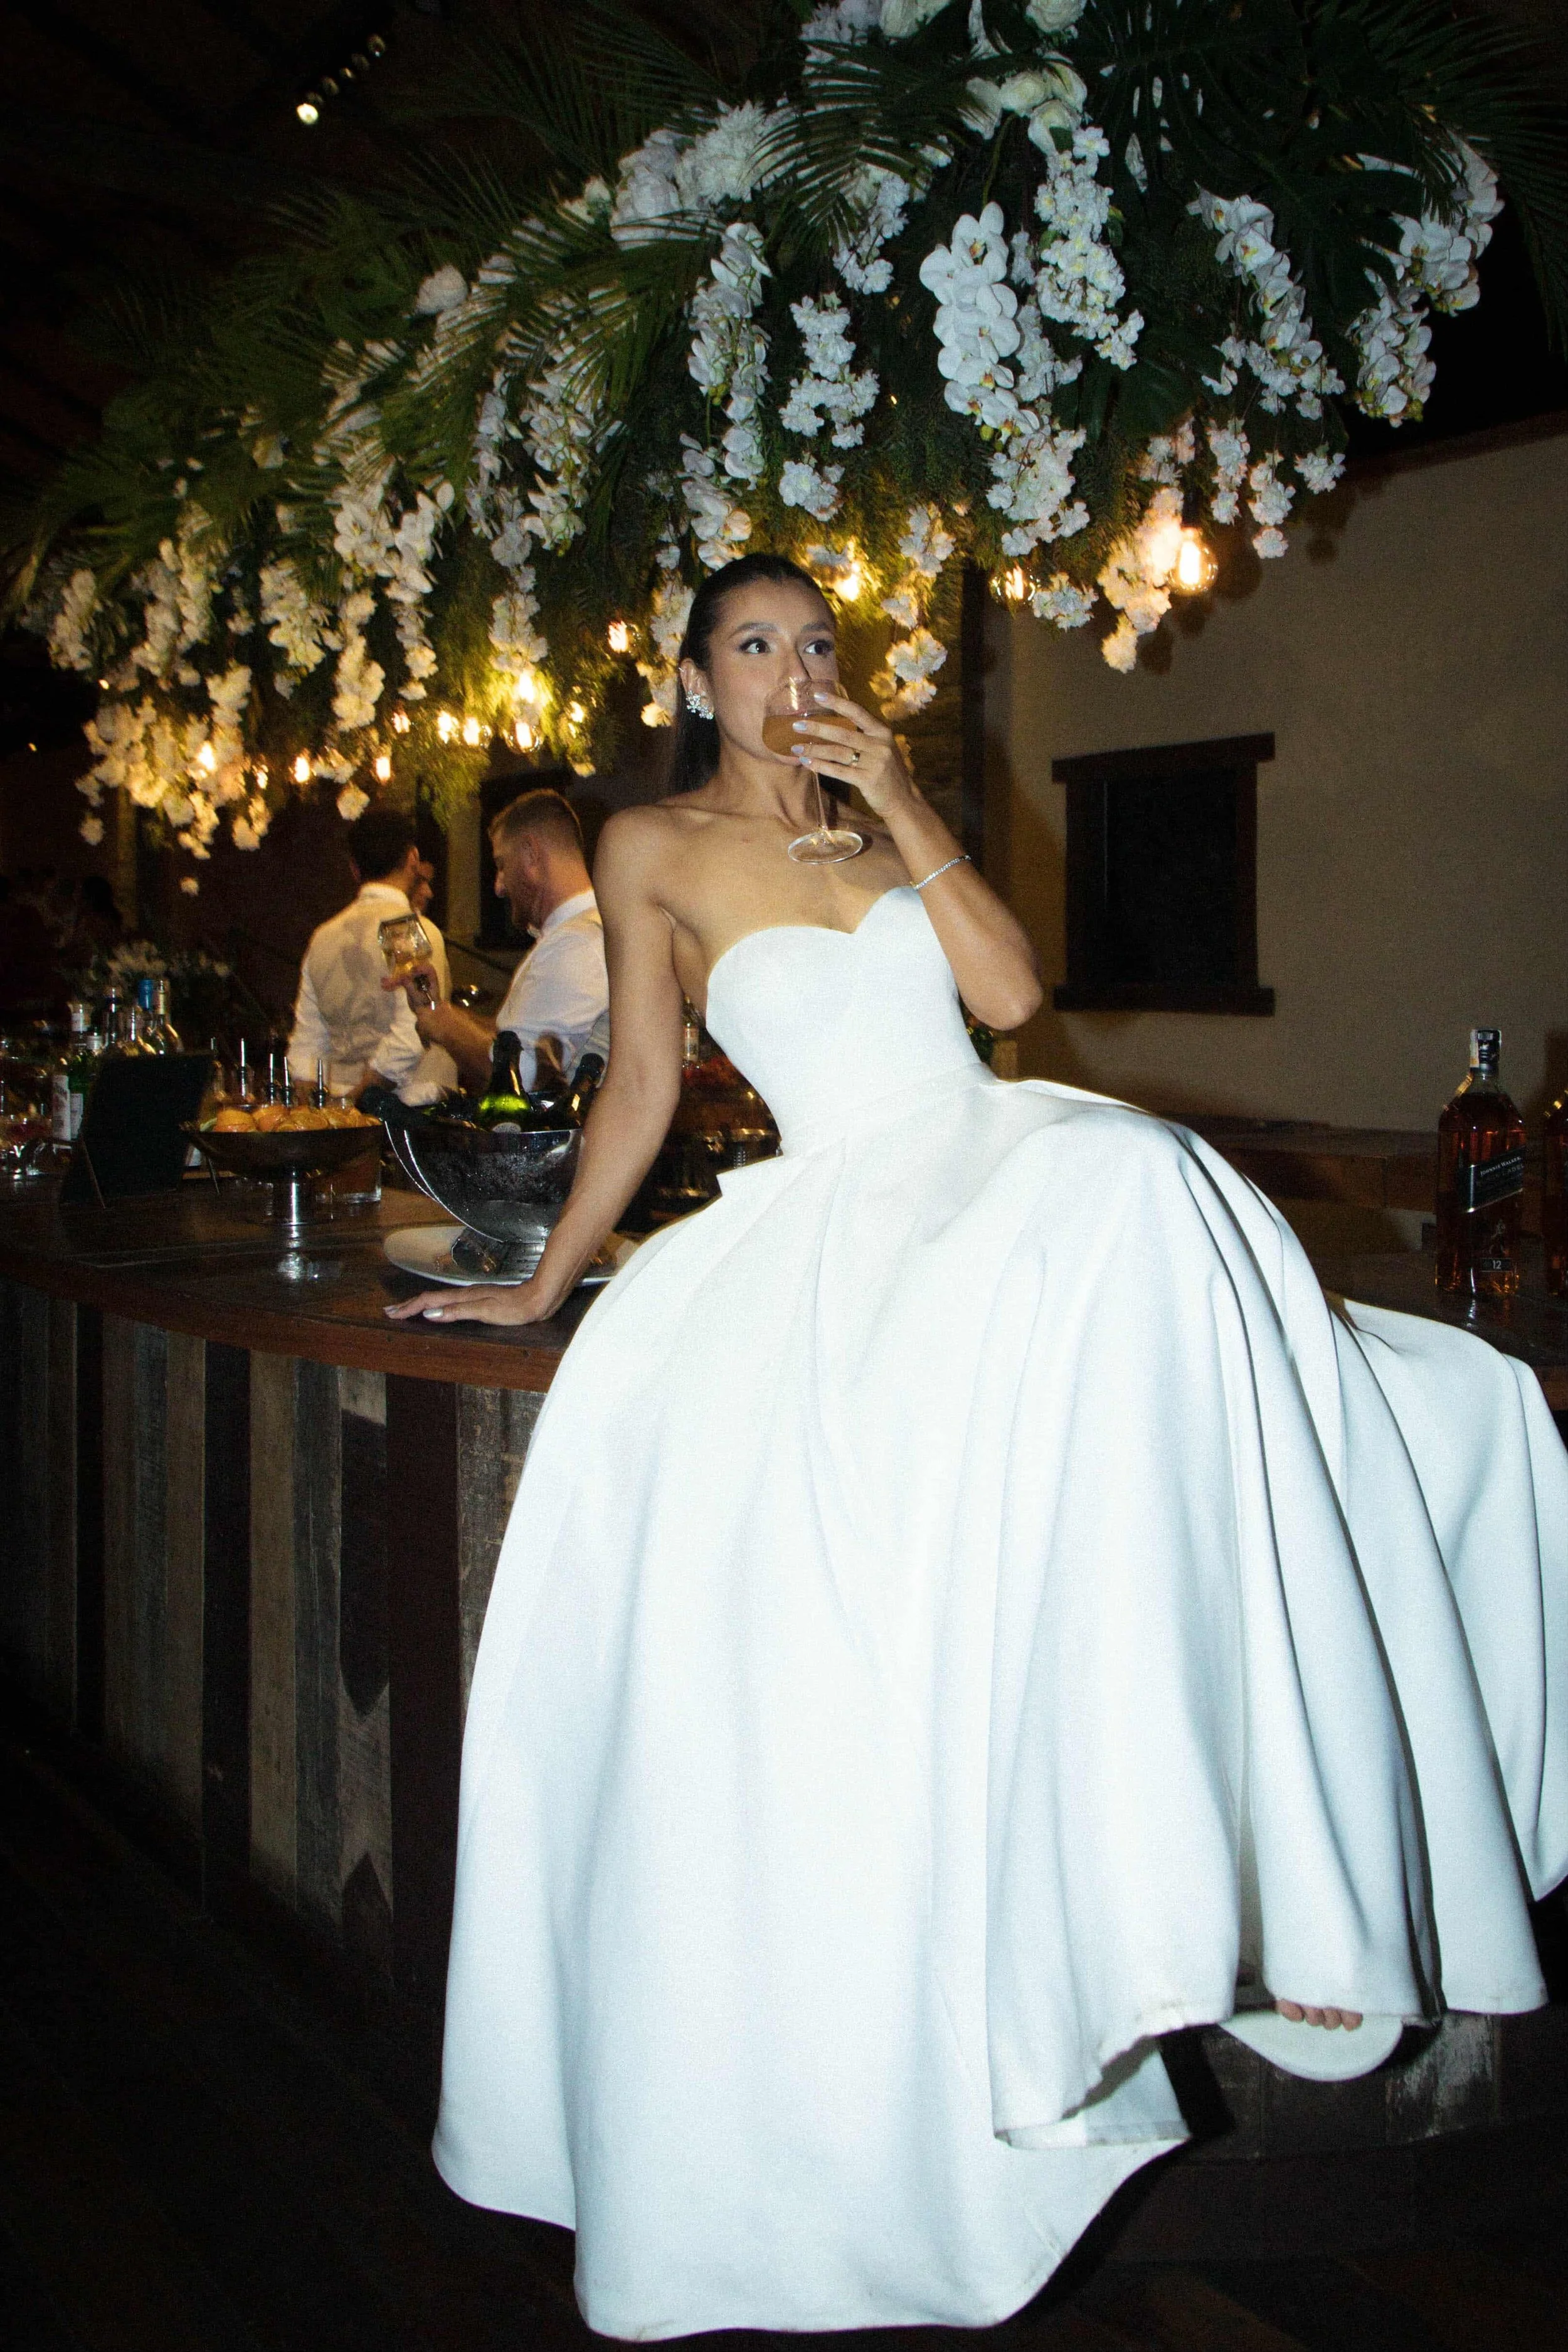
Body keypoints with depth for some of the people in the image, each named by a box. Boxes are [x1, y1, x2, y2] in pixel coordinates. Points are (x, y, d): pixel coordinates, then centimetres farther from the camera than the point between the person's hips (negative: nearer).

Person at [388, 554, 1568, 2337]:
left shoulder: (884, 819, 20)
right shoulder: (653, 848, 11)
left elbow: (1010, 990, 7)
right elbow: (642, 1083, 13)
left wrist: (906, 815, -1)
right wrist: (542, 1282, 12)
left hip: (1018, 1160, 3)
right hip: (852, 1207, -3)